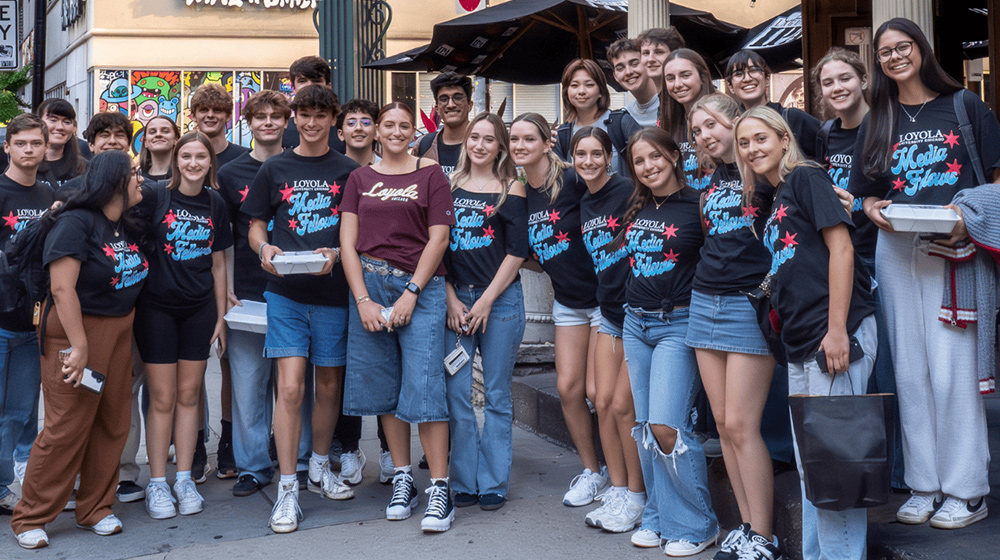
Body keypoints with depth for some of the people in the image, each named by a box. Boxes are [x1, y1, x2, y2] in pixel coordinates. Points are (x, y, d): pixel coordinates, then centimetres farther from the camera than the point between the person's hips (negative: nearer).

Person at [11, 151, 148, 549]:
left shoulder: (126, 228, 11)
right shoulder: (76, 223, -14)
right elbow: (62, 288, -21)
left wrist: (128, 340, 15)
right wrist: (79, 346, -25)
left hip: (118, 333, 8)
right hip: (76, 331, -8)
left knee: (112, 426, 9)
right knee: (66, 430, -5)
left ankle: (95, 509, 23)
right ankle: (30, 517, 8)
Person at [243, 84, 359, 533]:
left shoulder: (348, 171, 7)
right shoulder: (274, 169, 8)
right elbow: (256, 226, 12)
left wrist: (336, 253, -11)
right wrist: (264, 248, -11)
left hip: (333, 292, 1)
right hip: (285, 293, -1)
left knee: (329, 385, 11)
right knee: (290, 387, -9)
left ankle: (319, 469, 31)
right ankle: (287, 489, -1)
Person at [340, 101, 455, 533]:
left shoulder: (430, 174, 5)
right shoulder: (360, 178, 13)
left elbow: (438, 238, -1)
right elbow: (348, 241, 7)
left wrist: (410, 293, -9)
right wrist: (363, 300, -5)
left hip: (420, 288, -3)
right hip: (369, 285, 3)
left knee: (424, 383, -10)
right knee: (384, 385, 6)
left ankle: (440, 491, -7)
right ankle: (402, 479, 17)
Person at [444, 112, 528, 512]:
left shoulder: (511, 188, 2)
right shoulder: (449, 186, 10)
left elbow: (517, 252, -3)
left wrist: (485, 301, -8)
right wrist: (451, 298, -2)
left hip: (500, 299, -2)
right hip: (454, 298, 3)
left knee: (497, 394, 4)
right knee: (456, 393, 1)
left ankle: (493, 484, 12)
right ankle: (464, 482, 12)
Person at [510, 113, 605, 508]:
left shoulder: (573, 181, -15)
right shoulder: (521, 196, 5)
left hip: (602, 295, -6)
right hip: (567, 302, 6)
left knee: (598, 391, -5)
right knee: (568, 388, 3)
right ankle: (591, 472, 21)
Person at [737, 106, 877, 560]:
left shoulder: (805, 177, -3)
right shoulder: (772, 201, 21)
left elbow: (840, 249, -12)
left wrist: (837, 329, -18)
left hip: (838, 334, -9)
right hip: (800, 344, 9)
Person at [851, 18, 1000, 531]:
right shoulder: (876, 123, 15)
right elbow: (866, 195, 16)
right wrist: (876, 211, -6)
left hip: (953, 250, -4)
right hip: (896, 252, 4)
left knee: (952, 370, -6)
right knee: (910, 372, 6)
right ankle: (924, 486, 15)